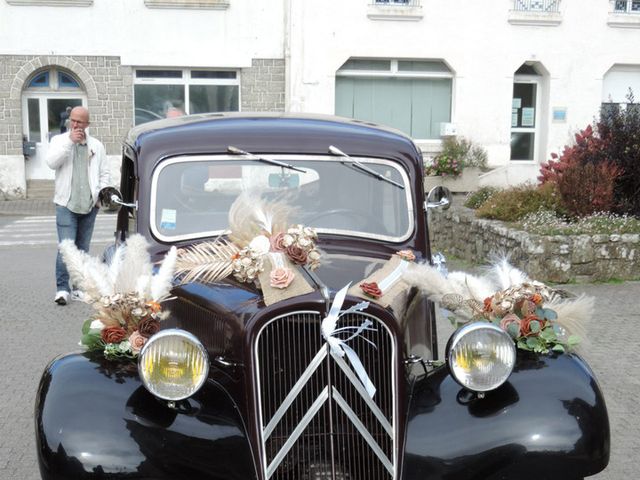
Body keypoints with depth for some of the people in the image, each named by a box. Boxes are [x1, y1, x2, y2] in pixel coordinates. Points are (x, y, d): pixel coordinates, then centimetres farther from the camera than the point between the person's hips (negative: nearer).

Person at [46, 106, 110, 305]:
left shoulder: (96, 146, 11)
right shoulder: (59, 140, 4)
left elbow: (104, 173, 14)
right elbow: (51, 162, -14)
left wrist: (101, 194, -1)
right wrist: (70, 141, -17)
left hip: (89, 205, 3)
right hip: (66, 204, -3)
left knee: (83, 248, 10)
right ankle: (62, 288, -10)